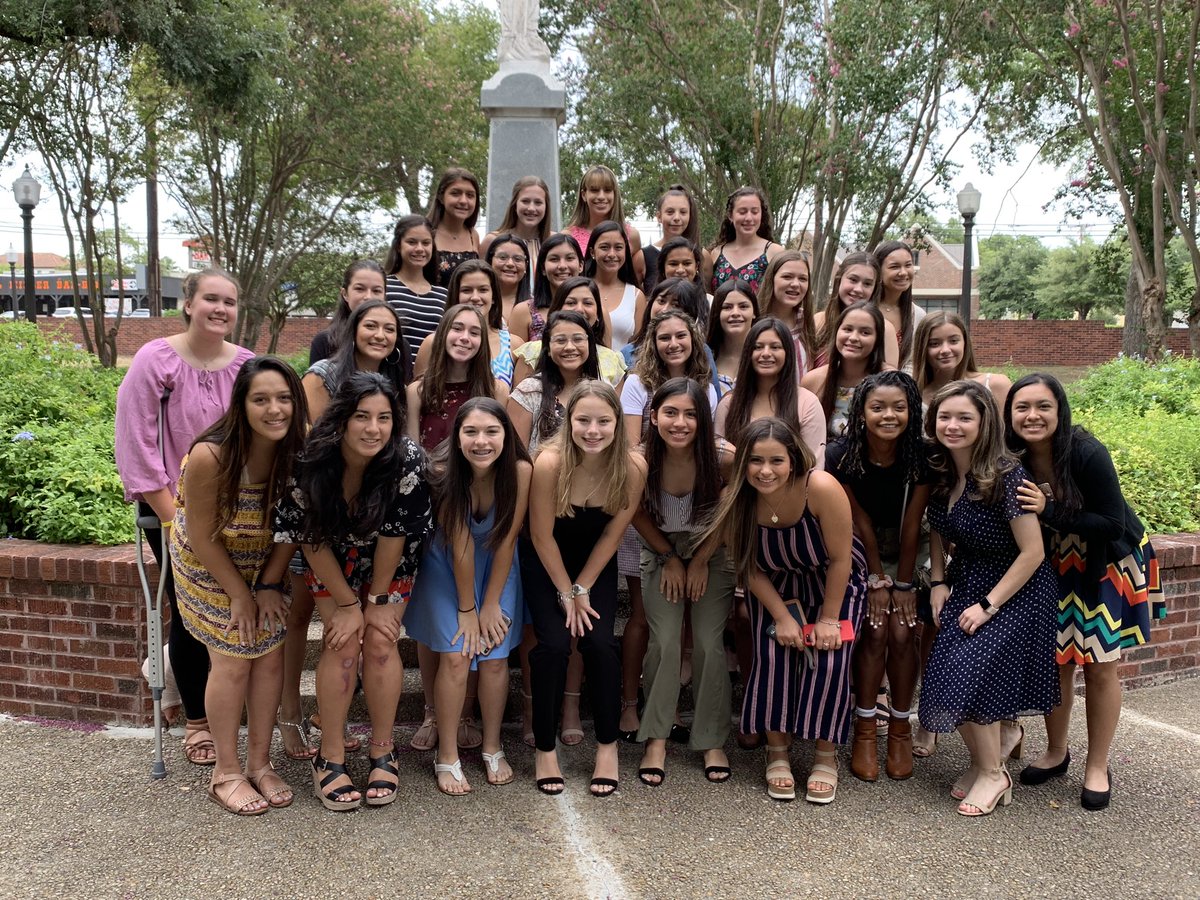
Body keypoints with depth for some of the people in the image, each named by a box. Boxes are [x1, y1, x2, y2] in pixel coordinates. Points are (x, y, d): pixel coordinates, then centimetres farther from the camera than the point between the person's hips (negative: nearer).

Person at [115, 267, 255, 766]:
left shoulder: (248, 365, -1)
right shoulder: (155, 361, -10)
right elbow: (137, 446, -13)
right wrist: (174, 519, -15)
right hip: (173, 509, -2)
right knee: (189, 614, 3)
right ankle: (197, 722, 20)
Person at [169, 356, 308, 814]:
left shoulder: (297, 453, -19)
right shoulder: (210, 456, -31)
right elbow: (203, 537, -21)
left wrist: (269, 585, -12)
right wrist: (239, 594, -14)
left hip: (263, 564, 4)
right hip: (209, 565, -4)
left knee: (270, 656, 1)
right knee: (233, 660, -5)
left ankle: (259, 763, 17)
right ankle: (226, 773, 11)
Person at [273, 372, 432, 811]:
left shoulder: (408, 462, -32)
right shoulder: (310, 462, -29)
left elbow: (394, 535, -22)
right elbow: (311, 539, -18)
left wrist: (378, 601, -13)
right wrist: (347, 603, -14)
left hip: (389, 563, 0)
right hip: (329, 562, 0)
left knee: (380, 643, -8)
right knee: (343, 643, -10)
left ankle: (383, 752, 9)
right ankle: (330, 757, 3)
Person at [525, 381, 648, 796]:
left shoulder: (633, 467, -21)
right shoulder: (550, 463, -29)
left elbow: (612, 533, -9)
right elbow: (542, 535, -17)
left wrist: (582, 589, -7)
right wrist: (566, 593, -11)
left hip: (596, 565, 2)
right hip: (547, 565, -2)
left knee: (600, 642, -14)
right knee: (554, 643, -15)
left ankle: (608, 745, 7)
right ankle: (545, 749, 3)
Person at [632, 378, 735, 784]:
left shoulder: (723, 457, -27)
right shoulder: (641, 461, -25)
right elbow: (638, 515, -5)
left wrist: (701, 560, -7)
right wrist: (669, 558, -3)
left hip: (712, 553, 0)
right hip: (661, 553, 0)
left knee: (709, 644, -5)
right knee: (664, 643, -9)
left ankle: (712, 741, 11)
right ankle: (656, 739, 7)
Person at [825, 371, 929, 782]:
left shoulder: (921, 456, -19)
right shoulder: (842, 456, -21)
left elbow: (911, 524, -14)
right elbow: (860, 521, -14)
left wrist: (904, 583, -9)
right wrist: (877, 578, -11)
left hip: (909, 551, 1)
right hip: (863, 551, -1)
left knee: (902, 634, -10)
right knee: (874, 632, -12)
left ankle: (900, 728, 8)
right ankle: (864, 731, 2)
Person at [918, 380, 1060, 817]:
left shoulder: (1005, 475, -22)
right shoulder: (938, 473, -2)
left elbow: (1033, 552, -20)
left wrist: (988, 605, -18)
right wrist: (938, 583, 4)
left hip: (1016, 590, -6)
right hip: (965, 584, 6)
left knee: (971, 674, -18)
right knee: (945, 676, -5)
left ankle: (993, 774, 4)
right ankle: (981, 760, 19)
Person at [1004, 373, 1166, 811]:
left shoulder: (1088, 454, -27)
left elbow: (1112, 522, -24)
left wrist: (1049, 511, -33)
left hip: (1107, 566, -3)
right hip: (1052, 567, 4)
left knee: (1100, 668, 3)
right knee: (1054, 661, 8)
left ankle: (1098, 767, 21)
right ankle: (1056, 752, 30)